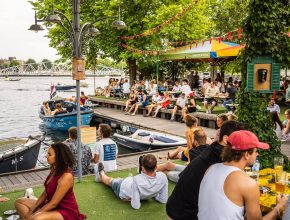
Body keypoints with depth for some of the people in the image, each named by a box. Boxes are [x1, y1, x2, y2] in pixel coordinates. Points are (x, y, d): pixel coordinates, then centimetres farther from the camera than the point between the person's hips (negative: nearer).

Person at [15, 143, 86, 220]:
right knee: (19, 202, 7)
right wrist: (32, 210, 0)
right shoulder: (54, 170, 1)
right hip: (52, 206, 9)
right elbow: (45, 193, 8)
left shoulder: (66, 176, -26)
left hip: (66, 212, -9)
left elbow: (53, 203, -23)